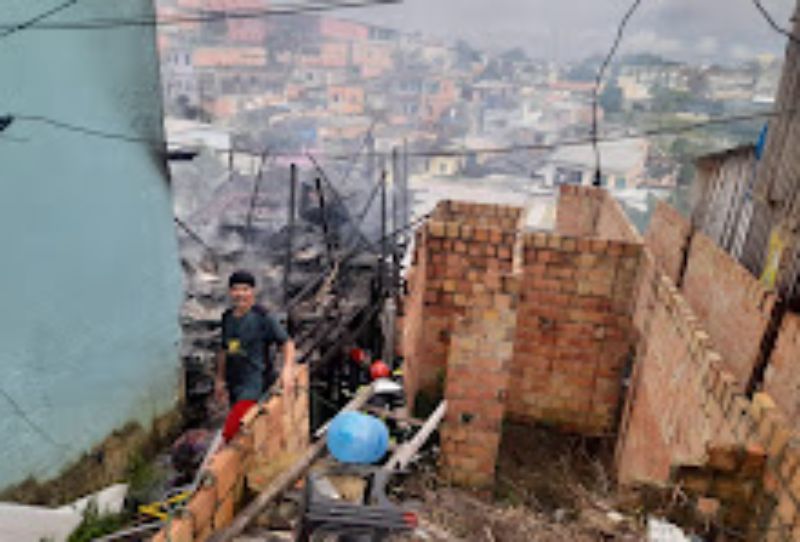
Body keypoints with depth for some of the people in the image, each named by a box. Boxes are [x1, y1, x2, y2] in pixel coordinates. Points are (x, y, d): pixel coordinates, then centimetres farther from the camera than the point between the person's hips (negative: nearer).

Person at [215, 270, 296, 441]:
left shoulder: (262, 317, -10)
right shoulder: (227, 317, 9)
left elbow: (287, 343, -9)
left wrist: (287, 369, -23)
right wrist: (220, 379, 23)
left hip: (255, 380, -6)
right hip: (234, 381, 7)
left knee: (231, 430, -18)